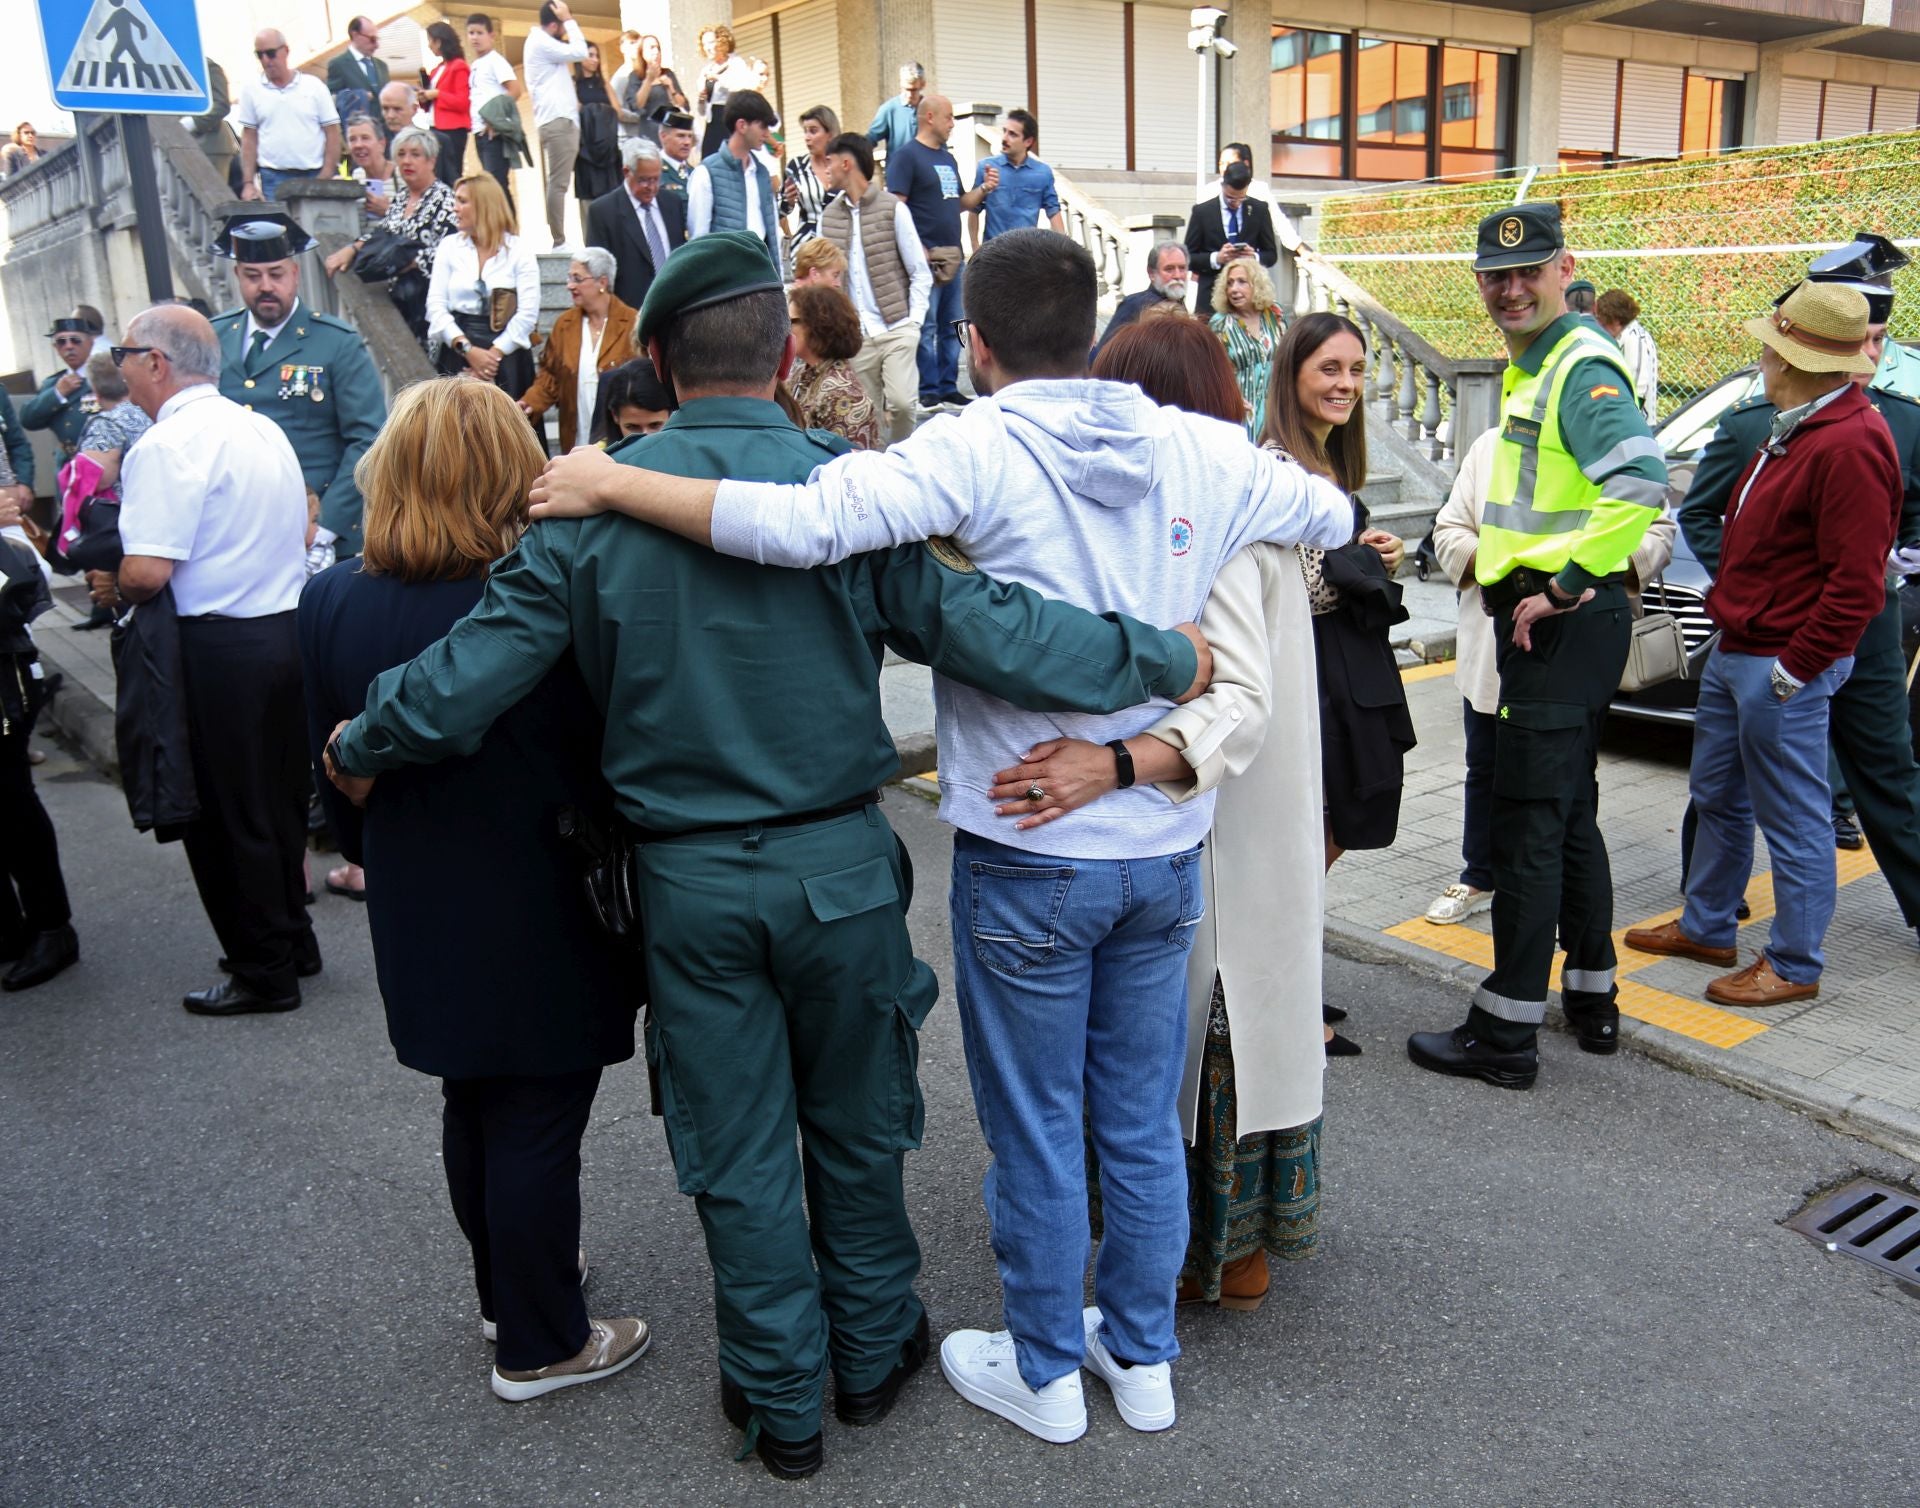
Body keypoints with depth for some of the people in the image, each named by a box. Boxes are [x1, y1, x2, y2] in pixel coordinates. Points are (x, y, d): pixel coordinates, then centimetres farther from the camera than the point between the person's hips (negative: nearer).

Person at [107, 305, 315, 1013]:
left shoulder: (168, 444, -16)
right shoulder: (262, 429, 9)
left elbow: (147, 572, -23)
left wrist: (115, 588, -3)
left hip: (219, 650, -8)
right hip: (288, 628, 8)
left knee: (224, 816, 5)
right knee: (278, 801, 18)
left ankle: (265, 974, 14)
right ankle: (293, 940, 31)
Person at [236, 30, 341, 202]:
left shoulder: (314, 86, 5)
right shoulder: (252, 91, 9)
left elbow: (332, 133, 4)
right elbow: (249, 138, 9)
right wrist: (248, 183, 0)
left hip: (313, 177, -1)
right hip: (273, 179, 1)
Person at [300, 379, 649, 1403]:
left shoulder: (330, 604, -5)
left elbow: (334, 773, 5)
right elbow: (606, 763, -12)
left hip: (421, 923, 6)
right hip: (541, 927, -6)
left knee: (472, 1110, 23)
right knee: (538, 1125, 8)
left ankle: (507, 1290, 43)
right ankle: (540, 1345, 24)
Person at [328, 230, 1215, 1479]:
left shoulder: (592, 507, -8)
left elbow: (469, 677, -8)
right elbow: (984, 628, -18)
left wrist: (359, 746, 11)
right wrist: (1164, 660, -8)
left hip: (688, 882, 1)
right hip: (839, 863, 0)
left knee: (739, 1154, 16)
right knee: (857, 1128, 20)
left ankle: (782, 1402, 32)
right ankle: (873, 1355, 39)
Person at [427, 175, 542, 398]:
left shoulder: (519, 251, 1)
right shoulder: (449, 246, 10)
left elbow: (528, 313, -7)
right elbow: (435, 306, 3)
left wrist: (493, 354, -14)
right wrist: (469, 350, -11)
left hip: (507, 353, -2)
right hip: (457, 353, 3)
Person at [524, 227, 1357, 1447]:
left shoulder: (980, 451, -16)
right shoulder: (1198, 449, -1)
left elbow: (802, 524, -31)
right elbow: (1334, 515, 17)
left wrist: (611, 485, -20)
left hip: (1032, 852, -5)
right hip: (1168, 844, 5)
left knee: (1035, 1129, 13)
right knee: (1144, 1118, 19)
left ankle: (1046, 1372, 32)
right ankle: (1142, 1355, 37)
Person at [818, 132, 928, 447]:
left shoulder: (893, 209, -1)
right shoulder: (828, 215, 11)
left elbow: (921, 273, 2)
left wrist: (914, 321, -8)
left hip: (896, 330, -4)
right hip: (856, 337, 4)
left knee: (901, 403, -17)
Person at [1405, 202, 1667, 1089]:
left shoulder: (1583, 368, -15)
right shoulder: (1532, 368, 17)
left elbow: (1641, 483, -29)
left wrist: (1562, 585, -25)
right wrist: (1502, 552, 14)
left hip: (1565, 624, -11)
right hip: (1549, 622, 11)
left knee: (1528, 824, -5)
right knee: (1570, 816, 17)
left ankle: (1506, 1032, 3)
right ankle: (1592, 1001, 30)